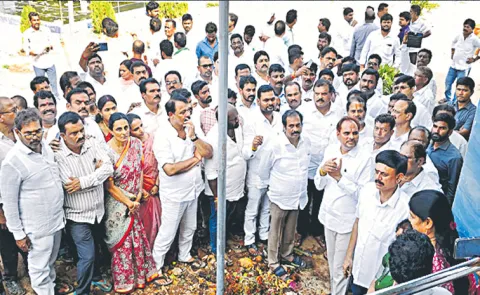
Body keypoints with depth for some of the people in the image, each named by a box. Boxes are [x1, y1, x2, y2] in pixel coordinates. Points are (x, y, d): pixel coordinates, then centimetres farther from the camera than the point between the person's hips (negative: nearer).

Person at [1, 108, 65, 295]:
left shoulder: (46, 147, 1)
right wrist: (18, 234, -11)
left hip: (57, 219, 7)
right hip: (38, 227, -7)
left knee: (51, 263, 25)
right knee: (40, 269, 10)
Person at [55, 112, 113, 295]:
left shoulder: (92, 144, -6)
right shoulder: (58, 156, -18)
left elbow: (108, 168, -17)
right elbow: (70, 186, -25)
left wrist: (83, 182, -24)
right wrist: (96, 170, -17)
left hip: (98, 211, 5)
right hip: (78, 216, -5)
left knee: (95, 249, 24)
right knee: (87, 256, -2)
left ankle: (96, 277, 49)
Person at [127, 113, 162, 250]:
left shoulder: (152, 139, -4)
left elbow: (159, 164, 1)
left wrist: (157, 185, -2)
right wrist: (140, 190, -12)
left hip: (153, 189, 3)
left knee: (154, 221, 11)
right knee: (141, 223, 5)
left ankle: (152, 250, 28)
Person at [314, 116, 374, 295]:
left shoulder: (365, 159, -18)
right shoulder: (330, 150, -2)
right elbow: (319, 185, 0)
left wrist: (339, 177, -29)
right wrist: (322, 170, -21)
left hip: (347, 220, -5)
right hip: (329, 215, 6)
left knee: (340, 267, 6)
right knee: (332, 262, 23)